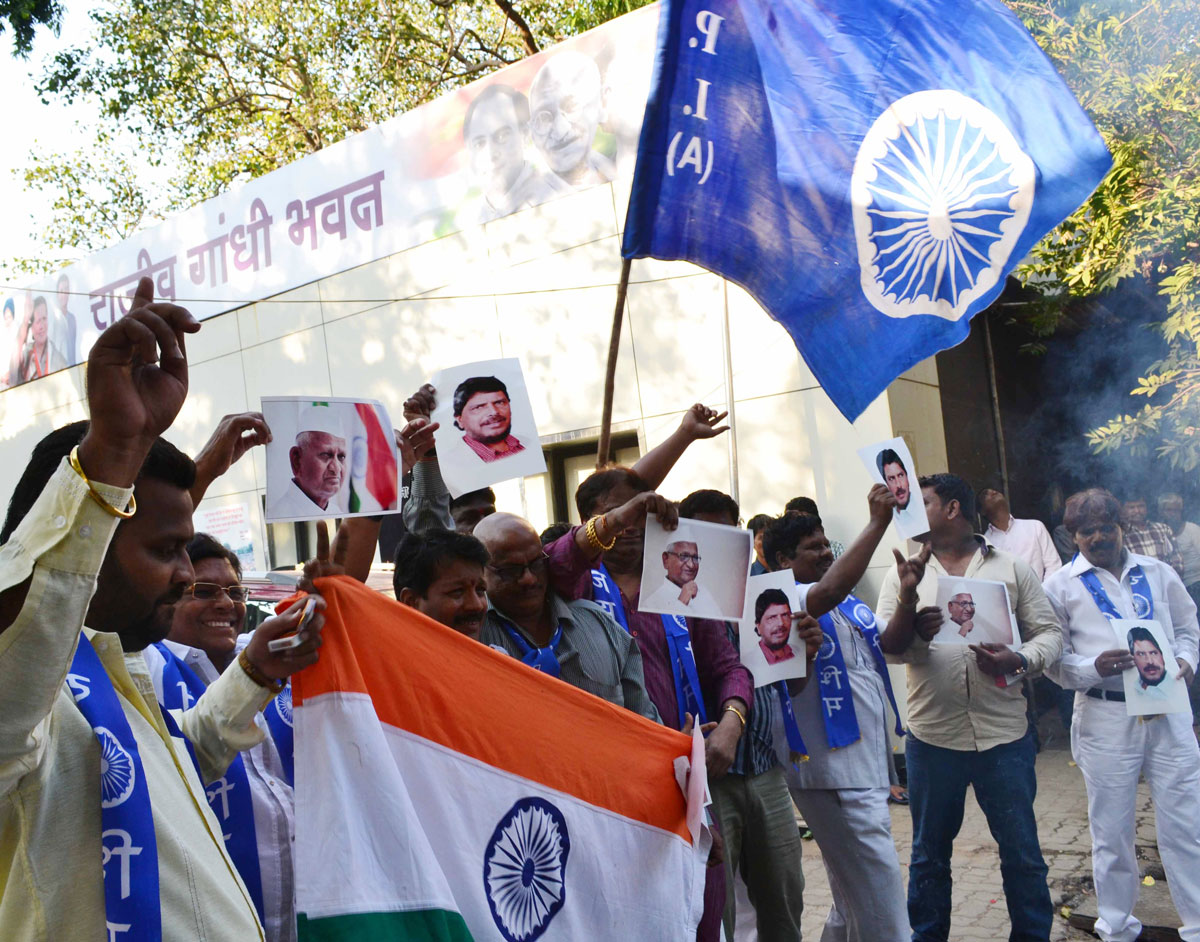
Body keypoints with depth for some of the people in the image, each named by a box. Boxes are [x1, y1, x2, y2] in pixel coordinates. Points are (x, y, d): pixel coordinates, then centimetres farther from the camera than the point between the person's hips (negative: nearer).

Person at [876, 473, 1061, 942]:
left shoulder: (1011, 568, 4)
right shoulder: (905, 573, 6)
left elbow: (1049, 632, 4)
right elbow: (889, 648, 0)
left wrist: (1018, 661, -16)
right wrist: (908, 601, -17)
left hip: (1004, 734, -1)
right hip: (932, 738, 1)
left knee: (1022, 851, 10)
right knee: (929, 854, 14)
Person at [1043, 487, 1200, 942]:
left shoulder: (1157, 572, 11)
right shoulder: (1061, 586, 2)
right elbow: (1054, 659, -1)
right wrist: (1093, 668, -19)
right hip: (1105, 718, -2)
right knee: (1112, 831, 8)